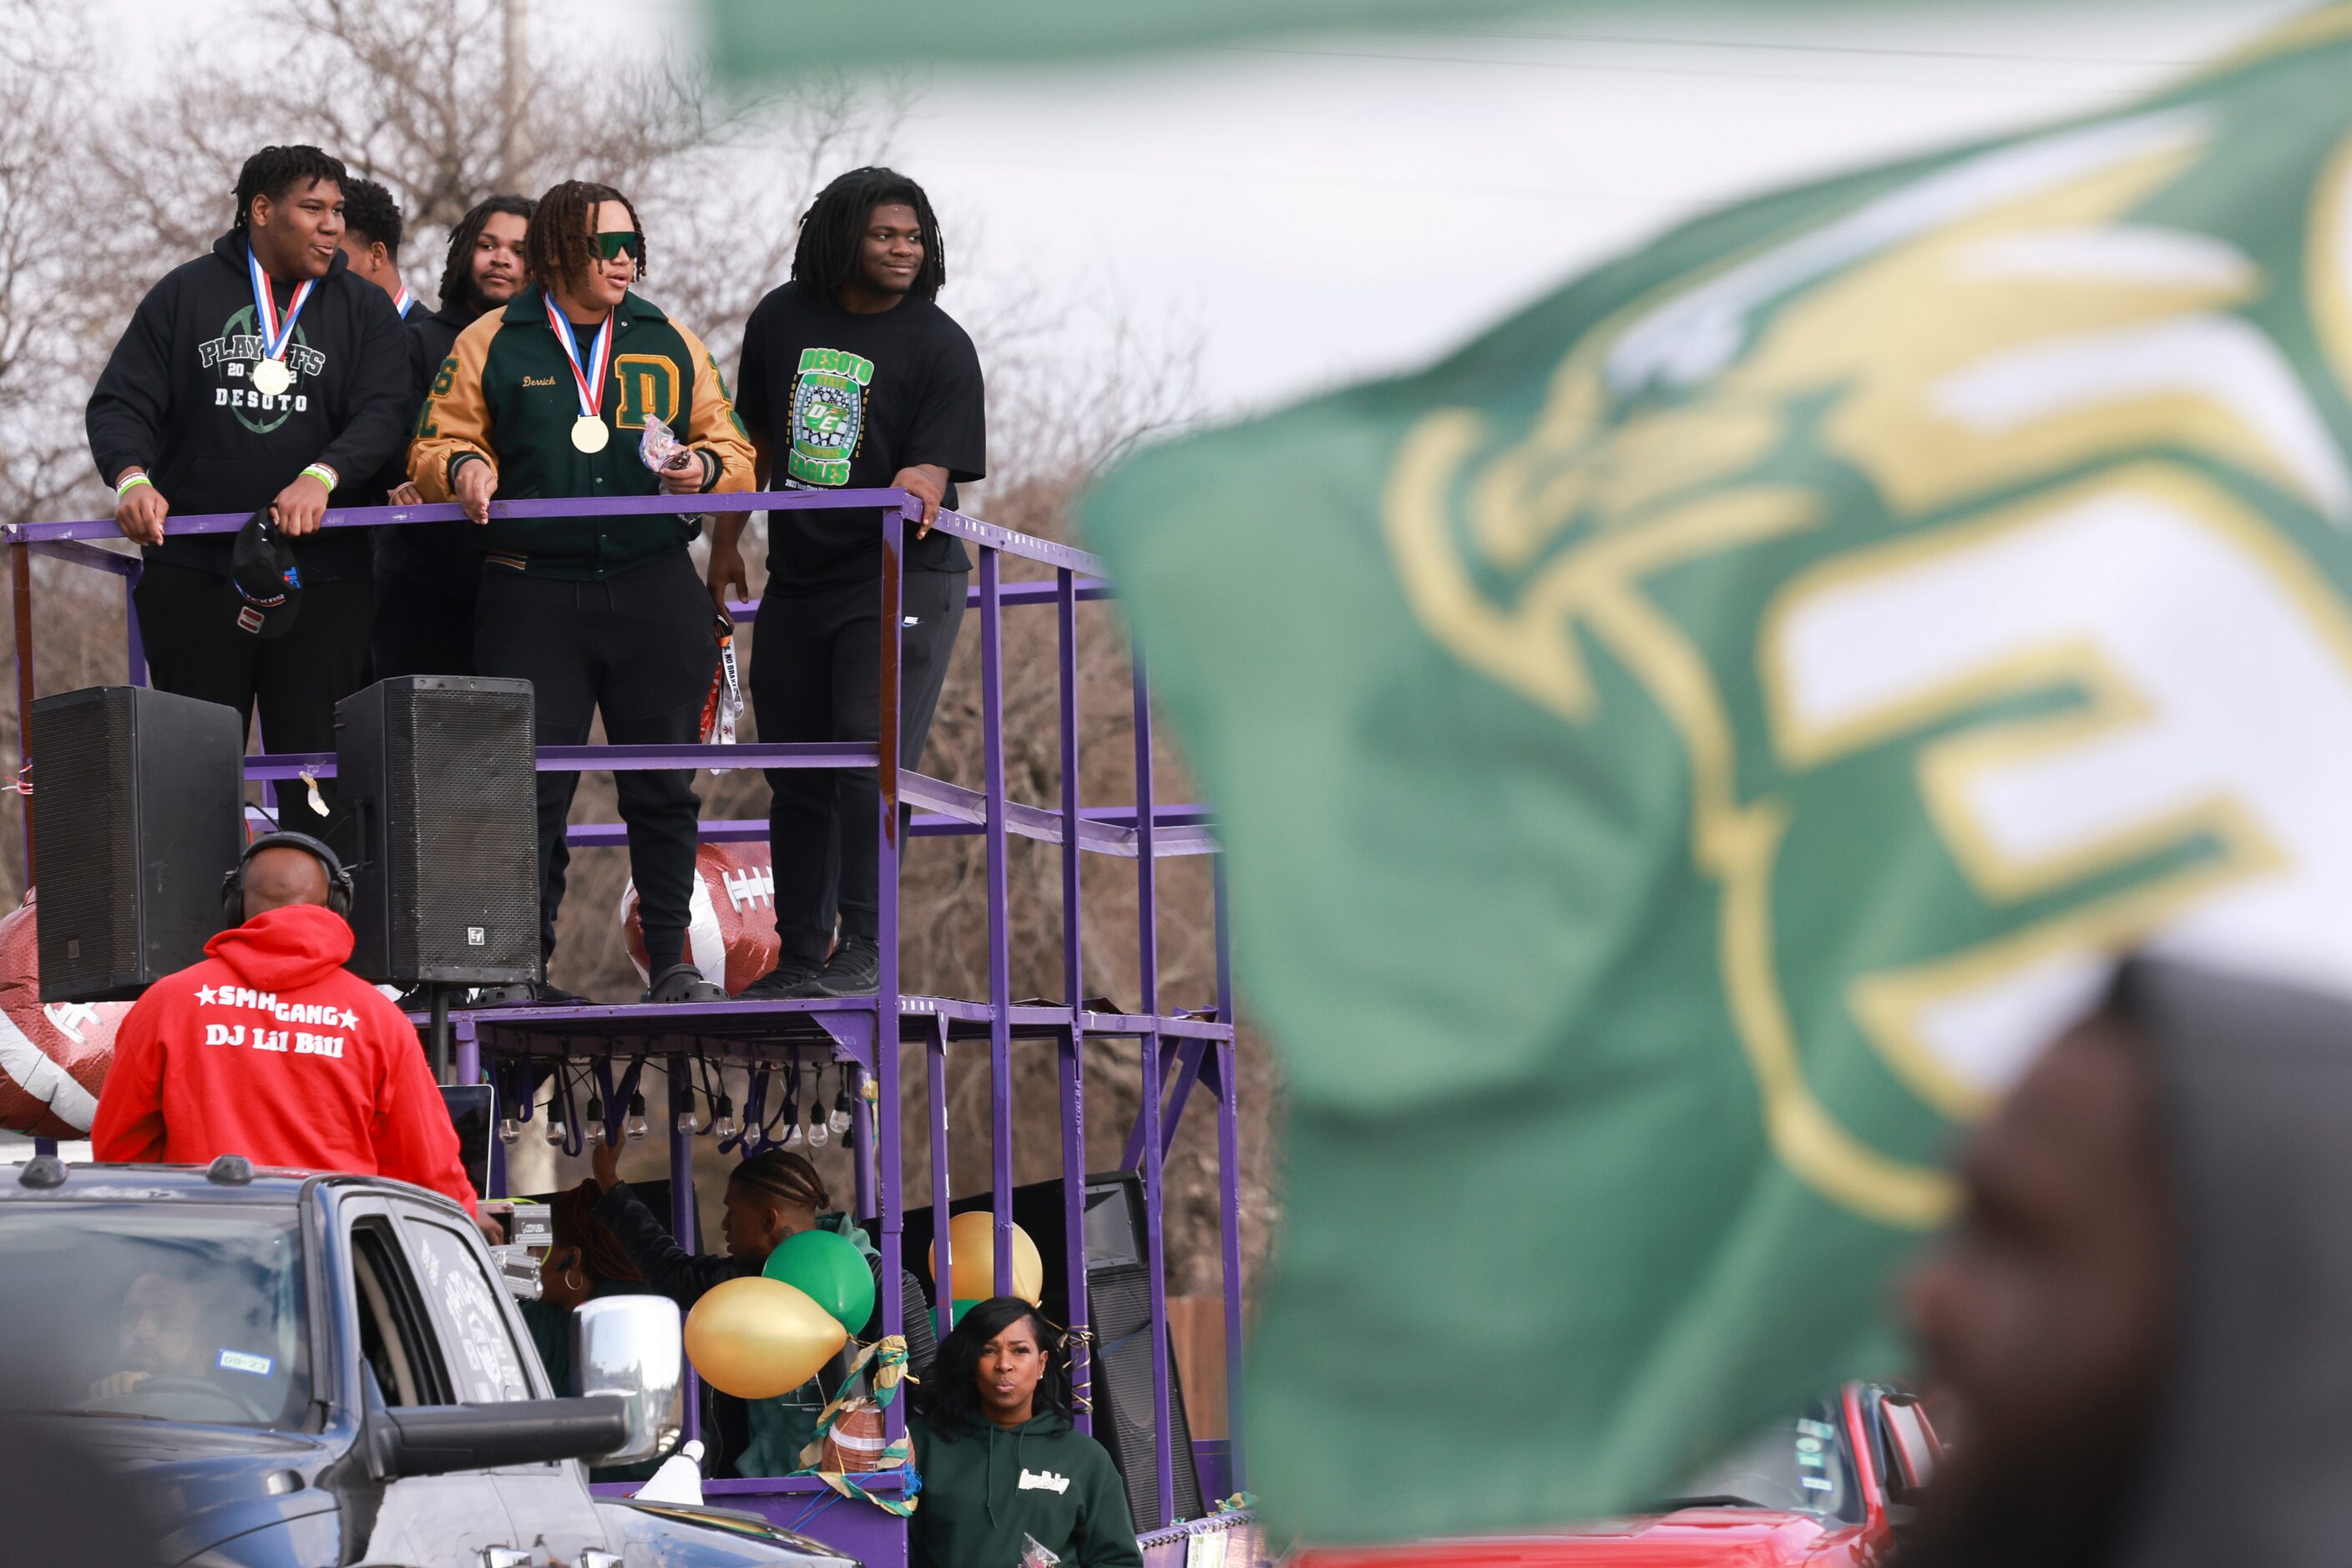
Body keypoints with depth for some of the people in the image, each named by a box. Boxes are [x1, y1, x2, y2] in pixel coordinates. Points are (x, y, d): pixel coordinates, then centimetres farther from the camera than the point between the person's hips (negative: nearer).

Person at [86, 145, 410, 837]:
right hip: (194, 568, 0)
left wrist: (322, 476, -22)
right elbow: (120, 404, 6)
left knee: (315, 760, -2)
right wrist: (132, 477, -16)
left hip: (321, 570, 0)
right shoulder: (186, 295, 9)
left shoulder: (362, 309, 10)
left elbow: (383, 414, -2)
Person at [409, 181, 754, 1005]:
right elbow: (433, 448, 8)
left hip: (655, 588, 2)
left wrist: (706, 467, -7)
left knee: (662, 784, 2)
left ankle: (670, 961, 9)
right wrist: (463, 468, -15)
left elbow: (737, 456, 15)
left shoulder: (670, 346, 13)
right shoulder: (492, 346, 7)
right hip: (532, 593, -2)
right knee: (532, 786, -4)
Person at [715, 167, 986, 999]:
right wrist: (726, 541, 19)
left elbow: (932, 464, -15)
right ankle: (800, 955, 20)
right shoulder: (784, 320, 7)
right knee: (798, 779, 10)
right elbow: (756, 437, 19)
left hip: (901, 582, -5)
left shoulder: (939, 345, -6)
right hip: (799, 580, 5)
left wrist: (916, 494, -38)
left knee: (870, 766, -17)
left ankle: (862, 953, -16)